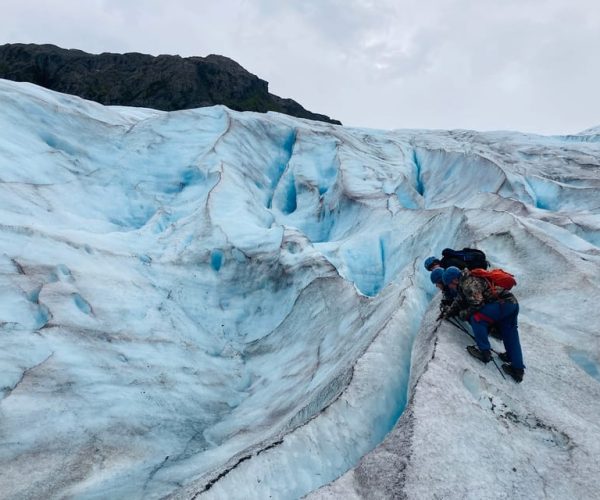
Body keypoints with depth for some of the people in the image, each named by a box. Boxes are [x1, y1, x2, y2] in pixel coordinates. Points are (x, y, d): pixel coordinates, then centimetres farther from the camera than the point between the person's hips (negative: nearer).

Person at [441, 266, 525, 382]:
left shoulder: (468, 283, -17)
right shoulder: (464, 284, 14)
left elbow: (477, 304, -23)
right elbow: (459, 300, 22)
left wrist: (463, 314, -8)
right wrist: (449, 311, 9)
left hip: (504, 303, -11)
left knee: (476, 318, -15)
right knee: (511, 338, 15)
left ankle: (484, 351, -10)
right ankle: (517, 369, 23)